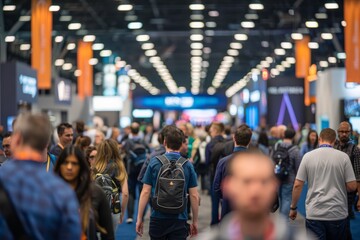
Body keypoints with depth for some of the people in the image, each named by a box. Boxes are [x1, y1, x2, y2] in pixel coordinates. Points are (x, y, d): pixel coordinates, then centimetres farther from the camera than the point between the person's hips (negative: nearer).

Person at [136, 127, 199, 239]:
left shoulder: (154, 162, -3)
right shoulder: (188, 165, -2)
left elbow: (145, 192, -4)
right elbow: (194, 196, -1)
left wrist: (139, 218, 3)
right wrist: (195, 221, 9)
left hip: (158, 218, 0)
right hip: (179, 220, 0)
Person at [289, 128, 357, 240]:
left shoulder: (308, 156, -1)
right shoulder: (343, 157, -3)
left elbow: (297, 185, -2)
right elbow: (352, 186, -4)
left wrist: (293, 208, 9)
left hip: (314, 214, 0)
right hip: (338, 214, 0)